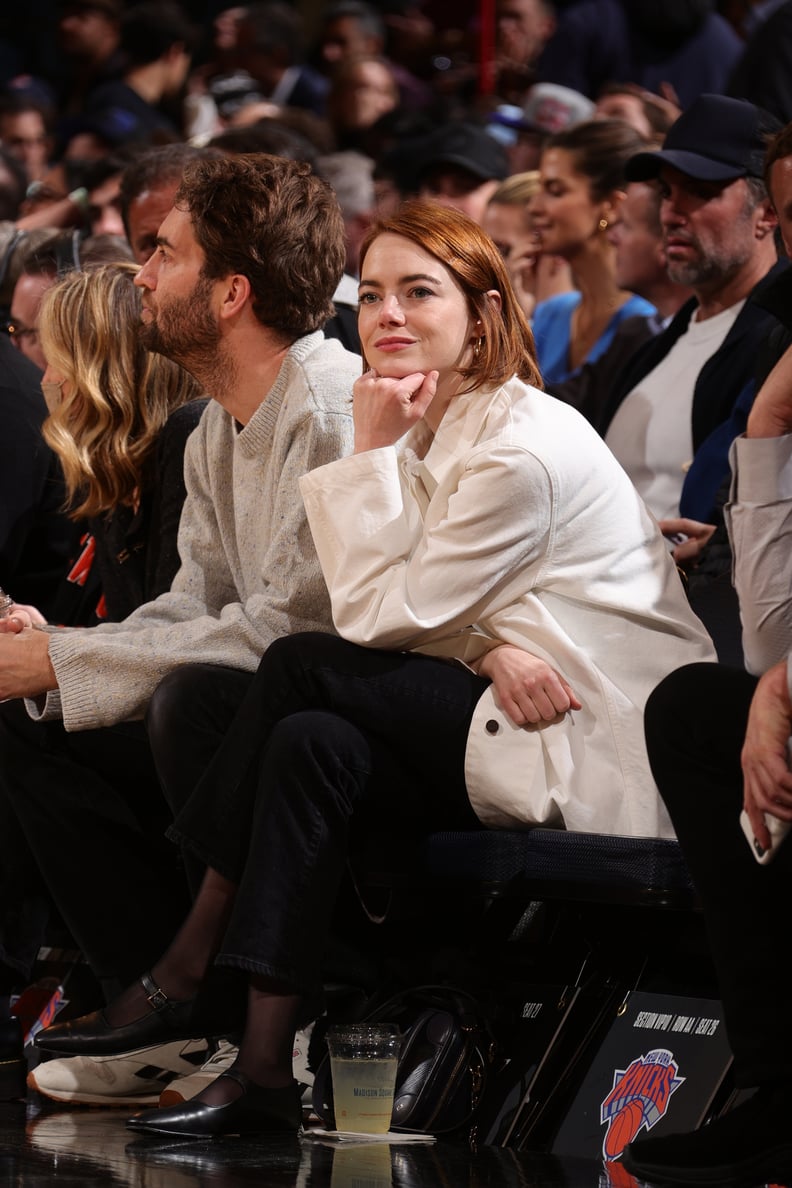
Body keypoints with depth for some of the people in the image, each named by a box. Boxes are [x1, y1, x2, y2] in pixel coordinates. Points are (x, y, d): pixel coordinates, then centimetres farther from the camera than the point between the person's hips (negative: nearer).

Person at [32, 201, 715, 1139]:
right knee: (313, 745, -15)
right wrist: (492, 645, -19)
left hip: (596, 746, -9)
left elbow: (379, 618, -13)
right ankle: (262, 1070, -21)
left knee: (303, 668, -19)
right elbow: (421, 617, 4)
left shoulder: (522, 447, -15)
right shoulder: (438, 428, 14)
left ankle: (187, 967, -13)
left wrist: (375, 453, -10)